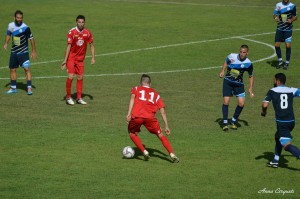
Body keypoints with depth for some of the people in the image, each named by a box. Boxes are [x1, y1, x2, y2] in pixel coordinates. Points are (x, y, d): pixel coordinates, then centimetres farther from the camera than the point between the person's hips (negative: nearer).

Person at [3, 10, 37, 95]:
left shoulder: (25, 28, -16)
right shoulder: (11, 25, -2)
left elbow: (31, 39, -7)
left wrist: (33, 51, -5)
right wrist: (6, 43, 5)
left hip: (23, 52, -5)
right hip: (14, 52, 5)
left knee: (26, 69, -15)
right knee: (12, 69, 11)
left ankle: (29, 88, -12)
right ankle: (13, 88, 24)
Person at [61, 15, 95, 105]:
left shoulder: (87, 33, -2)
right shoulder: (72, 32, -12)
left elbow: (91, 45, 8)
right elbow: (69, 46, -11)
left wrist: (93, 58, 0)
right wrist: (65, 60, -14)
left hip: (80, 59, 4)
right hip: (71, 58, -4)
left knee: (80, 78, 4)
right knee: (70, 77, -12)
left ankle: (79, 98, 14)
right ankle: (68, 97, 2)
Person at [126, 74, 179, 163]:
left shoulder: (136, 89, 24)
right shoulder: (155, 94, 29)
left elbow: (132, 98, 2)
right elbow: (162, 111, 22)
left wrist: (129, 114, -9)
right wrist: (166, 126, 23)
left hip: (136, 116, -1)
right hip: (150, 117, 1)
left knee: (132, 134, 25)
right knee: (161, 135, 16)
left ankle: (145, 152, 11)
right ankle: (172, 155, 4)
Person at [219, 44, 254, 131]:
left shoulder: (248, 63, -14)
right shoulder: (232, 57, -14)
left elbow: (251, 76, 1)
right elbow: (226, 62, 10)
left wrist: (250, 89, -5)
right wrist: (222, 71, -1)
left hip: (239, 84, 1)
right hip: (228, 82, -1)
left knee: (241, 103, -10)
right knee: (226, 101, -11)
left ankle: (234, 121, 13)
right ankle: (225, 122, 2)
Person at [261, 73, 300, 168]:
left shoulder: (272, 91, -1)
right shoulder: (291, 90, 7)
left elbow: (265, 105, -8)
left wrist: (263, 112, 13)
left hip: (281, 122, -6)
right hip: (291, 121, 6)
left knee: (286, 145, -6)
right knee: (277, 136, 28)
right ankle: (275, 161, 34)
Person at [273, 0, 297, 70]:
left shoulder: (292, 6, -3)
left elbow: (295, 16, 6)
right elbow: (275, 15, 5)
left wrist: (291, 20, -16)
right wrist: (276, 17, -19)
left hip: (288, 29, -2)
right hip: (280, 29, 2)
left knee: (288, 45, -8)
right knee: (277, 45, -1)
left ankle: (287, 63, 8)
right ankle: (280, 61, 20)